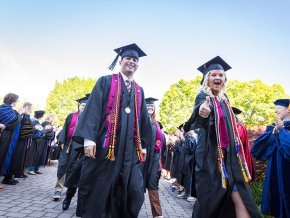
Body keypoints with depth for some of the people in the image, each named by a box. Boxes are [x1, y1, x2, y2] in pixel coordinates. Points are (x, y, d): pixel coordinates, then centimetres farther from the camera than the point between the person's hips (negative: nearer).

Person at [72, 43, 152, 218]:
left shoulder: (139, 91, 18)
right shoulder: (106, 82, 5)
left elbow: (143, 118, 18)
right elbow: (93, 108, -6)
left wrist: (144, 145, 14)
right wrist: (88, 138, -15)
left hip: (130, 149, 4)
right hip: (105, 145, -4)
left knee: (135, 192, 3)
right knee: (97, 190, 5)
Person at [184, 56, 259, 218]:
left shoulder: (224, 99, 14)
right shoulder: (203, 97, -6)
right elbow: (196, 123, -27)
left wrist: (237, 153, 21)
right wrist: (203, 115, -50)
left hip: (229, 155, 6)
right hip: (211, 155, -6)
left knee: (240, 198, 0)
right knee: (210, 199, 0)